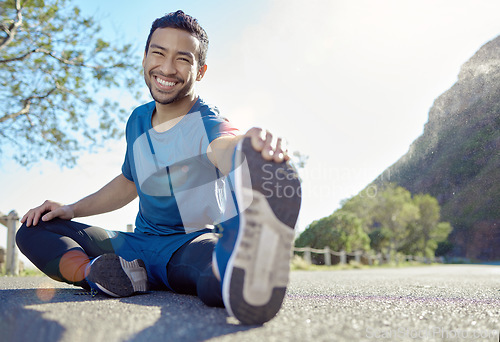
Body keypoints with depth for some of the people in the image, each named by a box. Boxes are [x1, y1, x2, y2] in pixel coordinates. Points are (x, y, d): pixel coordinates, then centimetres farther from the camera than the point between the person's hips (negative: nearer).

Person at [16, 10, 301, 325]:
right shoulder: (138, 120, 10)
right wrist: (72, 209, 15)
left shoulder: (207, 123, -12)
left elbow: (224, 147, -39)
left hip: (193, 243, -7)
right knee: (33, 229, -1)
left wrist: (250, 146, -63)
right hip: (139, 247, 7)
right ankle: (91, 271, -30)